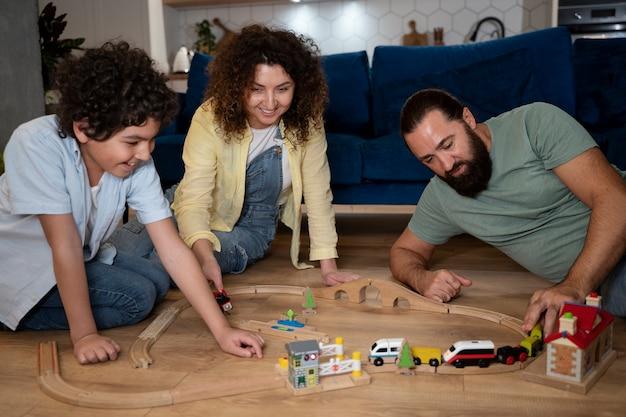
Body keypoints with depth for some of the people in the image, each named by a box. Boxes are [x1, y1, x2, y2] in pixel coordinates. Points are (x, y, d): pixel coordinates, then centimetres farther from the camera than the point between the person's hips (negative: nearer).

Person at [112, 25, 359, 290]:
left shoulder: (306, 124, -19)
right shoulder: (211, 118, -26)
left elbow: (318, 197, -14)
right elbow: (194, 201, -33)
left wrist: (329, 268, -20)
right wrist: (206, 260, -51)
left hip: (251, 229, 1)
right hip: (202, 220, -1)